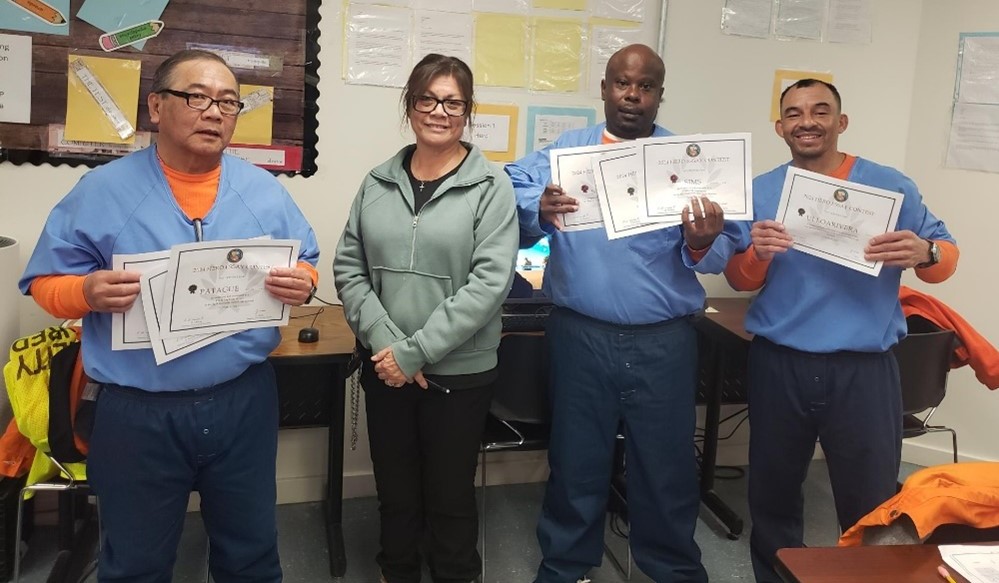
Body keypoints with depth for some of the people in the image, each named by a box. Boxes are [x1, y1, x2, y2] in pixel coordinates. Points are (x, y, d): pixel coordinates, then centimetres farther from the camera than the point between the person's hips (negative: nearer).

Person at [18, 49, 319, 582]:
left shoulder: (264, 191, 3)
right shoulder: (101, 190, -4)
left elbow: (306, 264, 10)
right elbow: (46, 282, -1)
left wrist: (302, 282, -14)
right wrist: (87, 292, -23)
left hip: (244, 401, 2)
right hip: (137, 412, -1)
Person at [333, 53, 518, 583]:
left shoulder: (491, 187, -6)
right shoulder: (378, 183, 4)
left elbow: (490, 282, -15)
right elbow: (348, 267, 3)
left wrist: (415, 352, -18)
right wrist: (384, 342, -12)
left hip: (459, 372, -3)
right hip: (384, 370, 3)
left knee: (450, 495, 12)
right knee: (395, 492, 17)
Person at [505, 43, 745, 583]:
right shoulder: (564, 149, 4)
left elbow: (723, 250, -4)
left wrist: (702, 244, -26)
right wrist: (539, 210, -29)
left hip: (663, 342, 0)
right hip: (579, 336, 0)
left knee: (666, 464, 13)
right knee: (576, 461, 14)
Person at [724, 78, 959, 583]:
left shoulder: (889, 185, 0)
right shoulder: (759, 191, 5)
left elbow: (948, 255, 2)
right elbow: (739, 281, 4)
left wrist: (924, 253, -21)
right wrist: (757, 253, -18)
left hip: (863, 369, -2)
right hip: (777, 366, 2)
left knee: (871, 506, 4)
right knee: (771, 495, 16)